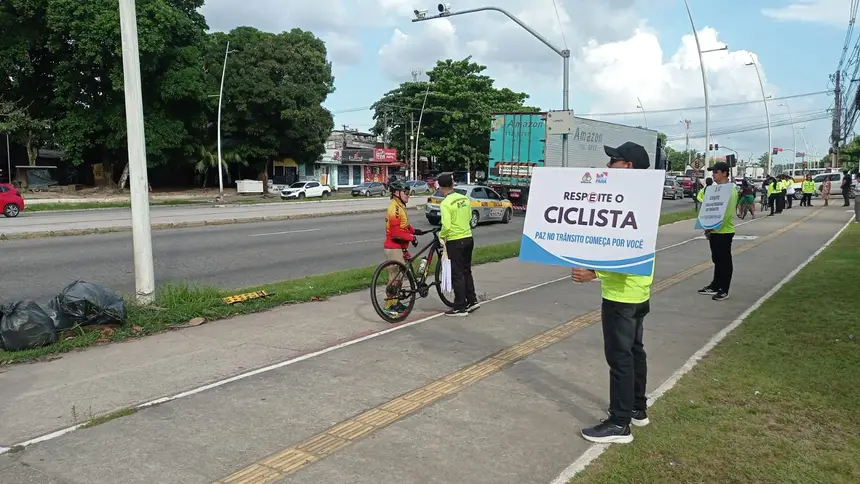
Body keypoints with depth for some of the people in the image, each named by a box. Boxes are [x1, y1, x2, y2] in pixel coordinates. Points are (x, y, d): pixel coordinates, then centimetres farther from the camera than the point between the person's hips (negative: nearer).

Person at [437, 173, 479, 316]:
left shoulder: (445, 204, -17)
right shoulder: (465, 198, 5)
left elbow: (447, 226, -23)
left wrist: (440, 235, -4)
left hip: (455, 241, -7)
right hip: (468, 238, 7)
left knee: (457, 274, 1)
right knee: (466, 271, 19)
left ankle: (460, 307, 6)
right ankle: (472, 301, 25)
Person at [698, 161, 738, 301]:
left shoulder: (730, 190, -13)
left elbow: (728, 212, -20)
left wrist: (714, 227, -21)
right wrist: (709, 227, 10)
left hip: (724, 231, -8)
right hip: (714, 231, 8)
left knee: (725, 261, -1)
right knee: (717, 260, 15)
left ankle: (724, 290, 5)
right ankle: (715, 286, 24)